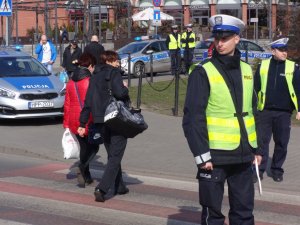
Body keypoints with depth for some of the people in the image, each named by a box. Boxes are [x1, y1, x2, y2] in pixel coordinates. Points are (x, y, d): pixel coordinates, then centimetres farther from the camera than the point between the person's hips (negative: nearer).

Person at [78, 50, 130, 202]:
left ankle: (119, 187, 27)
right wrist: (125, 88, -1)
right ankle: (102, 188, -19)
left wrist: (82, 124, 10)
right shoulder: (114, 73, -7)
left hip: (101, 121, 7)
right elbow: (119, 93, -24)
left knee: (112, 154, 20)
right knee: (115, 157, -5)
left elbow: (88, 101, 9)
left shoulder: (95, 76, 12)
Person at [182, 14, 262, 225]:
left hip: (243, 155, 5)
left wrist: (256, 148, 14)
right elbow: (193, 118, -11)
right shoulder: (203, 72, -8)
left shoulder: (246, 70, 10)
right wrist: (202, 155, -16)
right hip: (215, 156, -5)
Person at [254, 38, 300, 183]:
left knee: (281, 143, 7)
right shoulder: (263, 66, 3)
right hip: (265, 111, 0)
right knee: (262, 142, 2)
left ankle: (277, 170, 20)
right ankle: (259, 170, 10)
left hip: (284, 113, 0)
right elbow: (255, 88, 7)